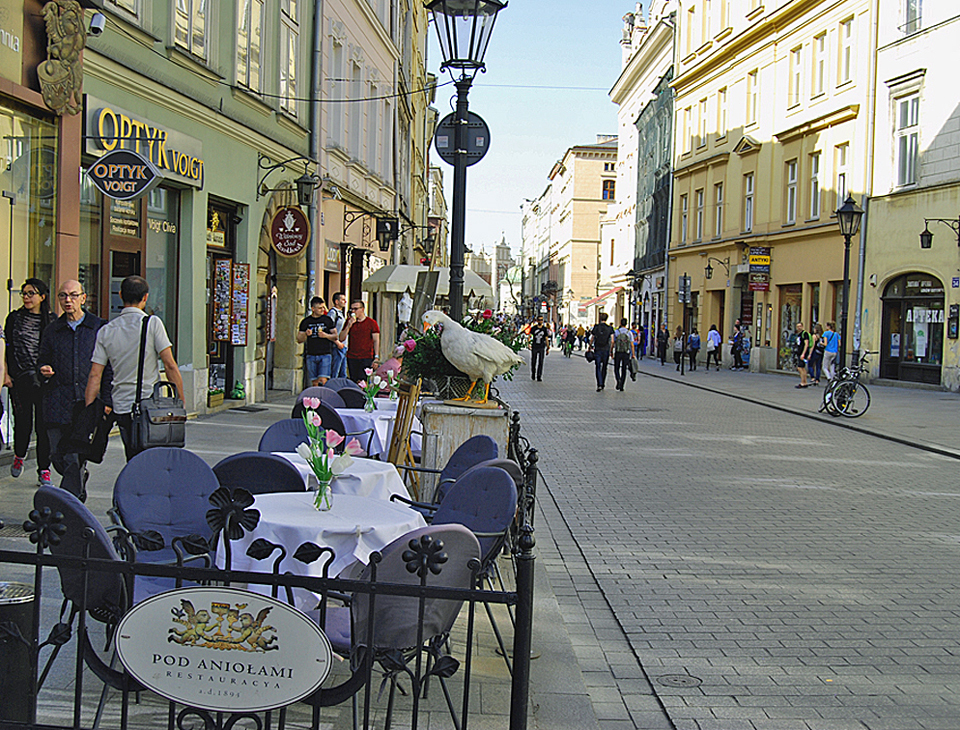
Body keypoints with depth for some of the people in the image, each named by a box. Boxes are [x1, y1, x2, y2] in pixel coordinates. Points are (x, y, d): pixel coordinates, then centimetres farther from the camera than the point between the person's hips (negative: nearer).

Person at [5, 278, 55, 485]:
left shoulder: (51, 321, 5)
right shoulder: (14, 318, 7)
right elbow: (7, 348, 8)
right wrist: (6, 374, 1)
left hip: (43, 379, 0)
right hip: (19, 378, 1)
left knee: (44, 423, -2)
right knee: (23, 420, 1)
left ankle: (44, 470, 5)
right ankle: (19, 456, 31)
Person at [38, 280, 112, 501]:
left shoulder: (99, 328, 4)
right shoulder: (52, 331, 12)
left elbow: (108, 368, 4)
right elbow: (43, 360, 22)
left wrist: (107, 401, -2)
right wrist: (44, 370, -3)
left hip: (87, 403, -3)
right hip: (57, 405, 3)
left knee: (77, 459, -7)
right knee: (58, 456, 6)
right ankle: (79, 486, 35)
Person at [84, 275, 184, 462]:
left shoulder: (106, 331, 7)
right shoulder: (152, 323, -4)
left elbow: (95, 375, 4)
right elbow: (170, 366, -7)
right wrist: (181, 401, -1)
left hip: (121, 407, 4)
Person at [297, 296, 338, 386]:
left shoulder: (327, 320, 7)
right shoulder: (305, 322, 8)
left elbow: (336, 336, 8)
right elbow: (299, 340, 9)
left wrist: (326, 335, -11)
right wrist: (306, 334, -12)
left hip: (325, 355, -2)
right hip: (311, 355, 2)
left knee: (323, 380, -16)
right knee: (314, 382, 4)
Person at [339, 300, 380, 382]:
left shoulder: (371, 322, 2)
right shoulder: (349, 321, 11)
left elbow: (376, 340, 2)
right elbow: (341, 339, 6)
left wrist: (376, 357, -6)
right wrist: (349, 326, -7)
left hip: (366, 358, -4)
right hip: (351, 358, 4)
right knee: (353, 382, 5)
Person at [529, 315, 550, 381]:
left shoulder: (545, 329, 6)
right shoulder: (533, 328, 3)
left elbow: (546, 339, 11)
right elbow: (530, 336, -8)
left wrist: (548, 348, 9)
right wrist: (529, 343, -24)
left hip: (542, 348, 0)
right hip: (534, 347, 0)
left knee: (540, 362, -7)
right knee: (533, 362, 8)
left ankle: (539, 376, -6)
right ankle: (533, 375, 28)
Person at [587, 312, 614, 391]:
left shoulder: (596, 327, -1)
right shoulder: (610, 328, -1)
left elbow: (592, 339, 4)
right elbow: (612, 341, -4)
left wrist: (589, 347, 18)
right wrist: (611, 351, 7)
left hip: (597, 350, -1)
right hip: (606, 350, 1)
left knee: (598, 368, -2)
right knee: (604, 368, 14)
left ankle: (599, 384, -17)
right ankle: (602, 384, 22)